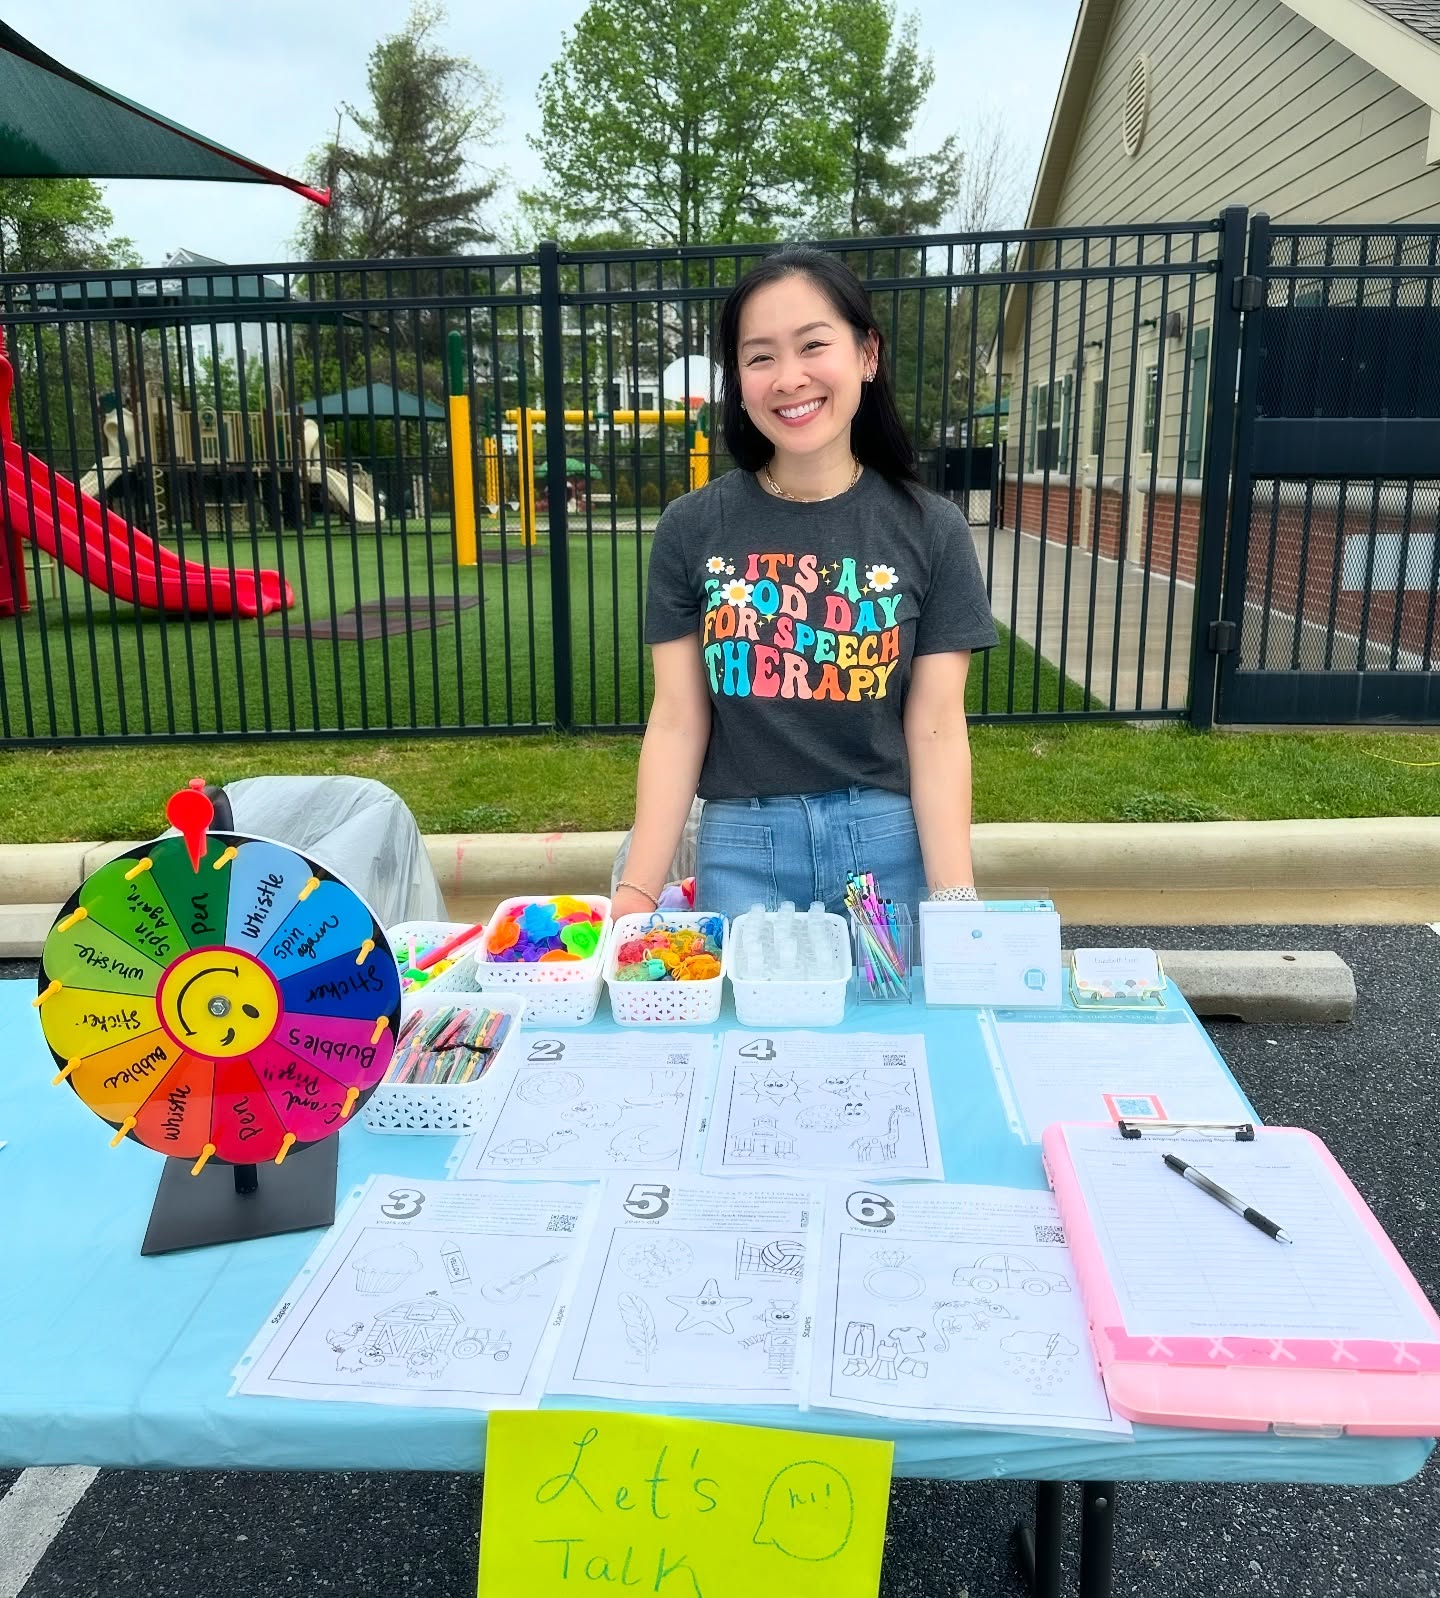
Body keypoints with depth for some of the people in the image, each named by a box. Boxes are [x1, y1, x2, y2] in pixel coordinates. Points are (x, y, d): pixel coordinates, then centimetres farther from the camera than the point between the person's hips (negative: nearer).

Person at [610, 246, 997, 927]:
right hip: (741, 850, 0)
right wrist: (637, 891, -7)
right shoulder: (691, 530, 0)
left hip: (890, 845, 0)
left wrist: (955, 902, -10)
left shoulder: (930, 531, -2)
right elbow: (677, 720, -1)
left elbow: (936, 729, -3)